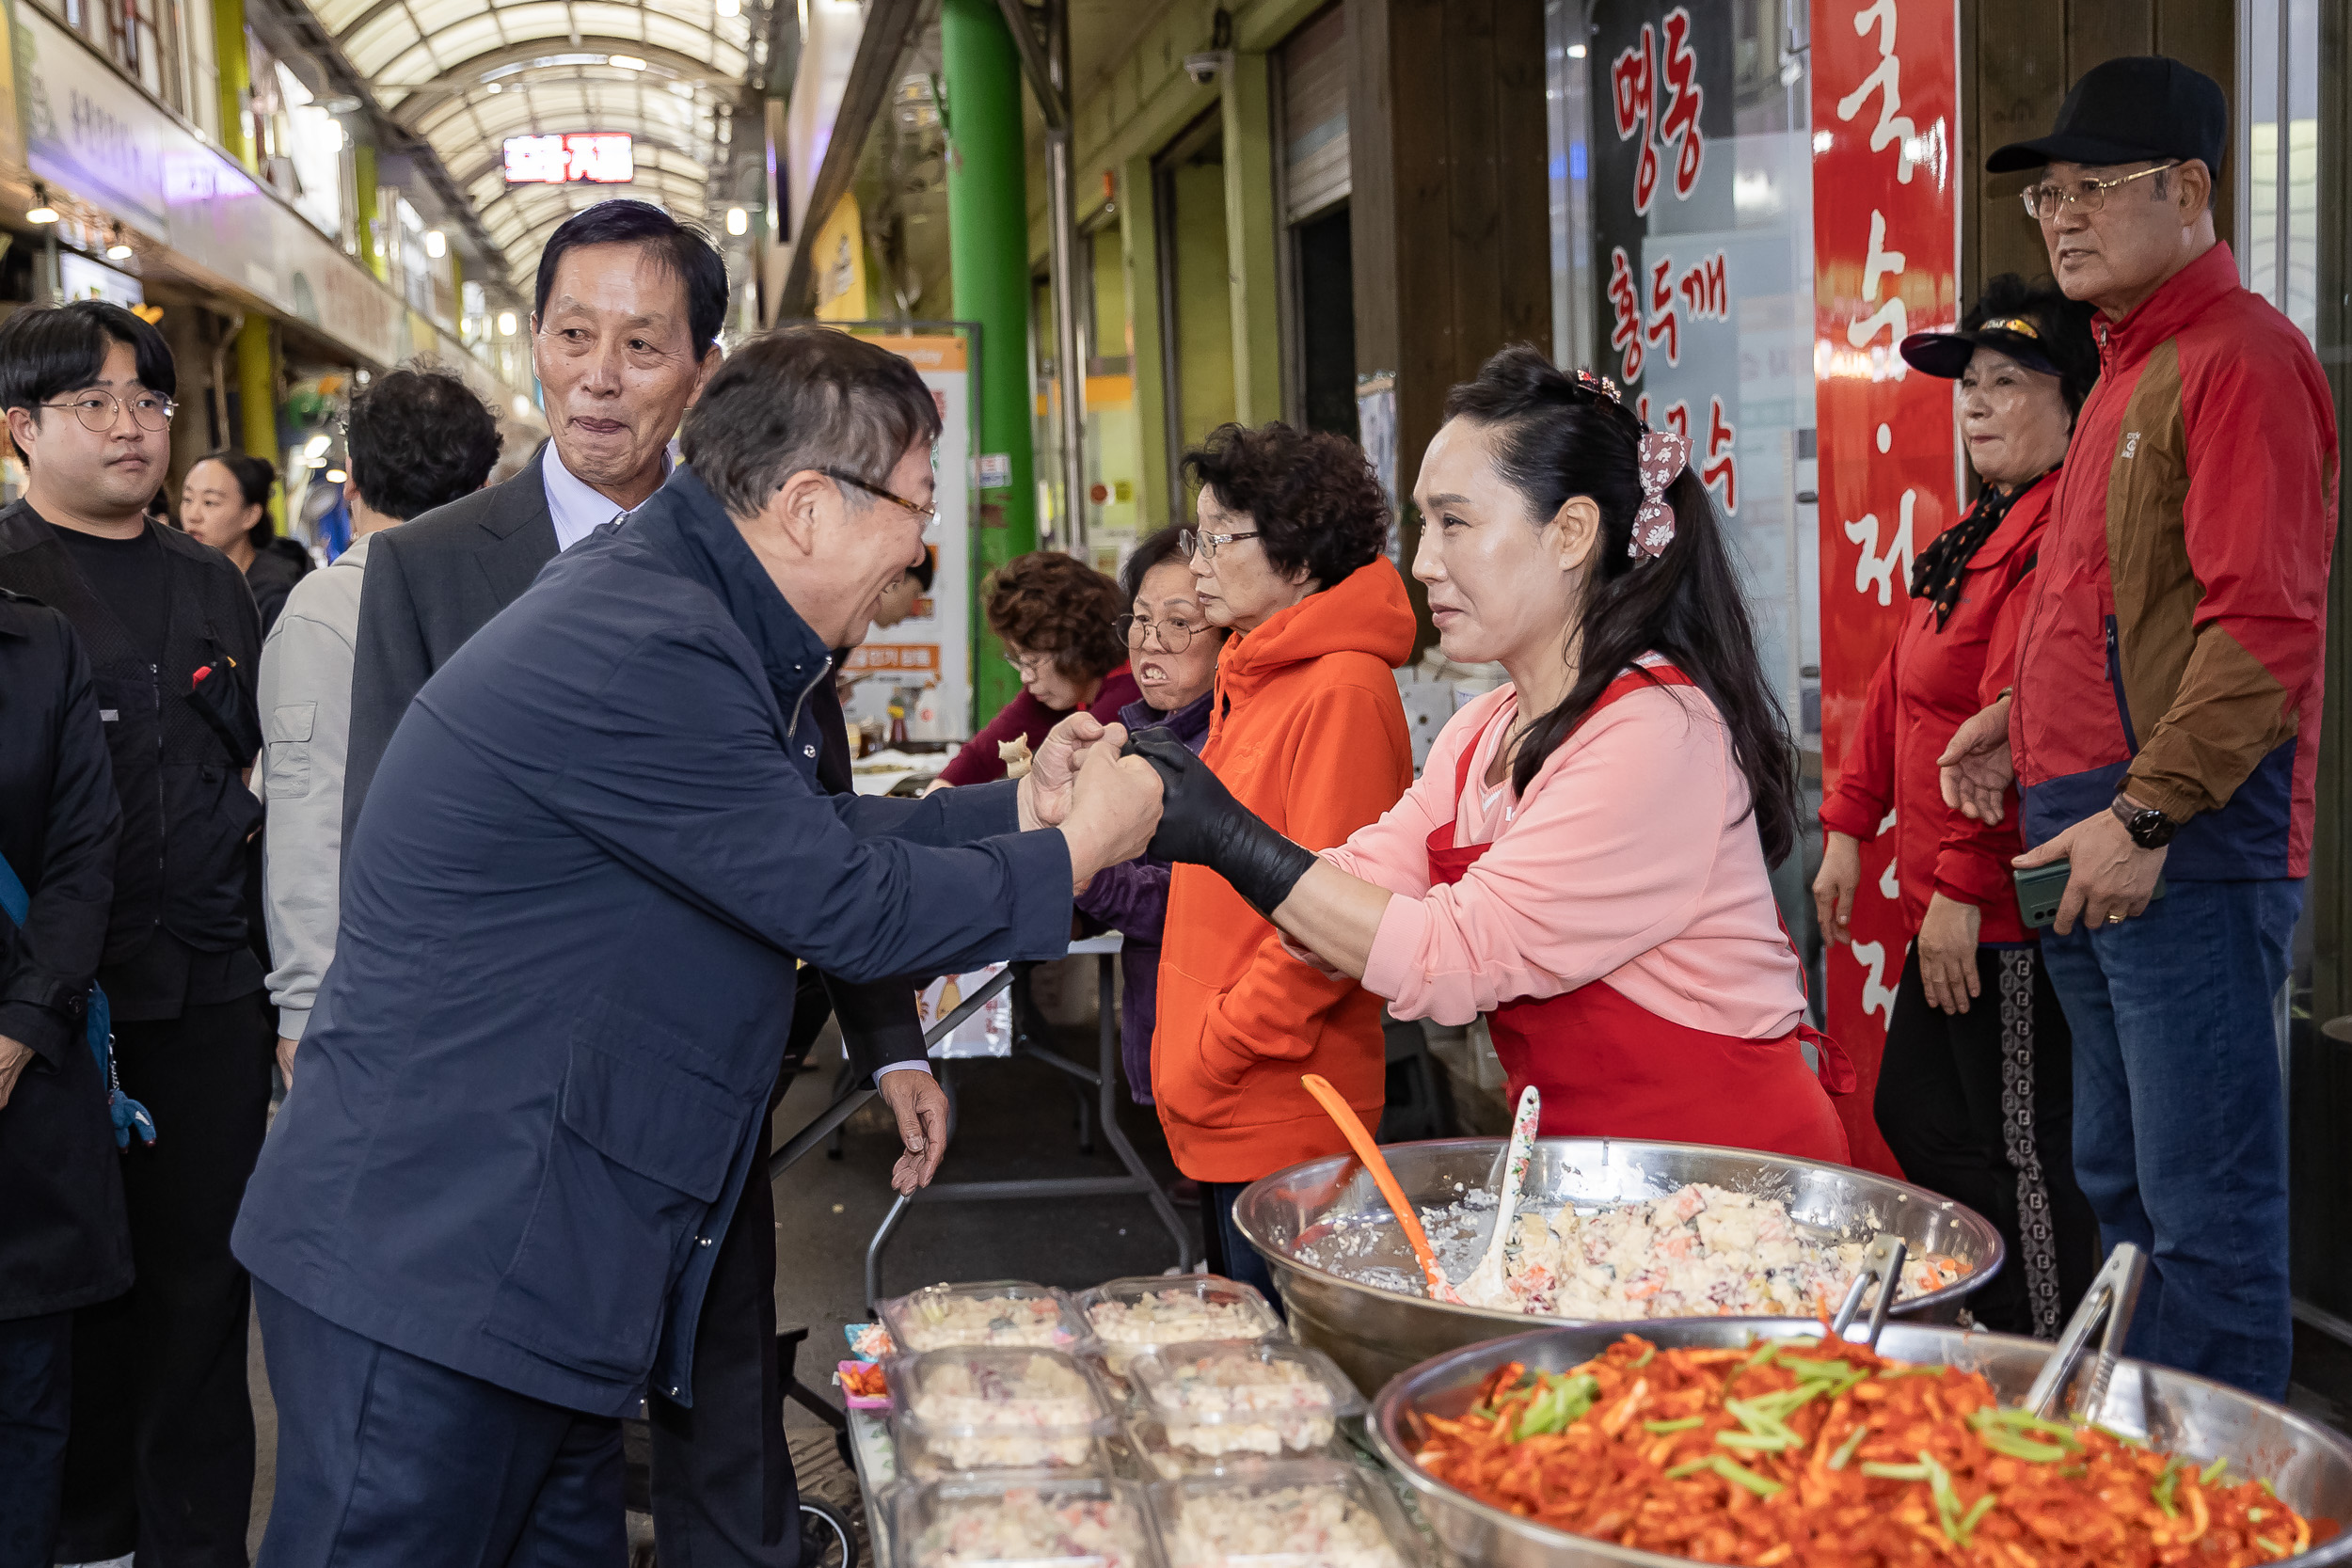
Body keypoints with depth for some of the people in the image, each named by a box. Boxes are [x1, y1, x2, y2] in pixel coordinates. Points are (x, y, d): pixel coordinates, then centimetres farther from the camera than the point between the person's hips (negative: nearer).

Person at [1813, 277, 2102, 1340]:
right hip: (1948, 902, 11)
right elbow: (1900, 689, 21)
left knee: (2016, 1154, -2)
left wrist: (1964, 886, -24)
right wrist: (1850, 826, 20)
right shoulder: (1983, 530, 16)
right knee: (1914, 1120, 19)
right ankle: (2006, 1333, 32)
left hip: (2010, 912, -11)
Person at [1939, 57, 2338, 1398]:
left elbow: (2263, 623, -20)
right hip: (2095, 842, 10)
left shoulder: (2239, 357, -11)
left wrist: (2148, 810, -22)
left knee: (2206, 1210, -5)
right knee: (2123, 1185, 17)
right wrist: (2023, 720, 15)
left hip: (2186, 847, -10)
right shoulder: (2132, 367, 20)